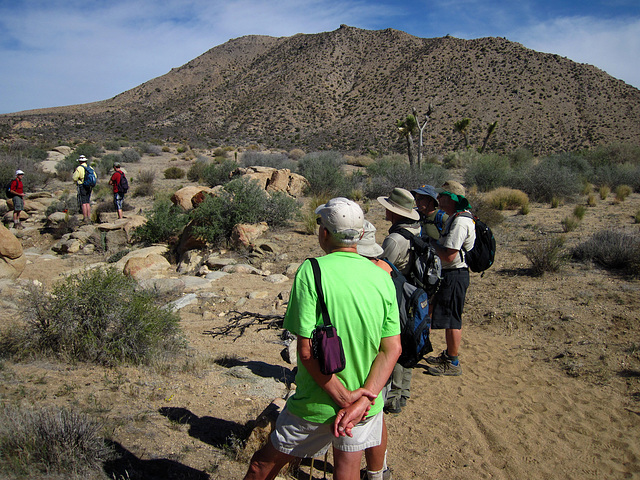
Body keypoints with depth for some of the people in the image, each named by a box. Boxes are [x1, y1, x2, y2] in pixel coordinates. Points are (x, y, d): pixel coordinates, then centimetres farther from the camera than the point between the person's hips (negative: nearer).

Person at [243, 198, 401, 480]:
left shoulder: (312, 271, -18)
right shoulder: (383, 277, -4)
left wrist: (343, 398, -13)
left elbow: (307, 351, -21)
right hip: (367, 399, 4)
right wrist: (363, 398, -11)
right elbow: (392, 348, -6)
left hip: (318, 402, -3)